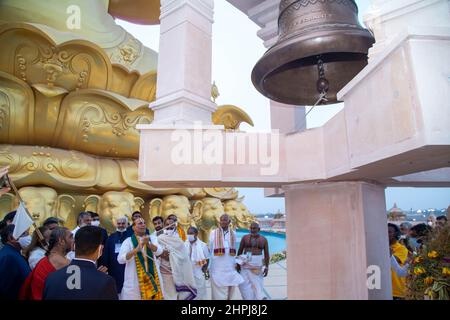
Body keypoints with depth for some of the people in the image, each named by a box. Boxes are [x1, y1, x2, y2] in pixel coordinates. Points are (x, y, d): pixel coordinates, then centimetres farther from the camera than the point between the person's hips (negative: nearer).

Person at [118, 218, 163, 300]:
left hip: (150, 277, 2)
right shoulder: (128, 241, -1)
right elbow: (120, 259, -14)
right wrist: (136, 249, -27)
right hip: (134, 279, -2)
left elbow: (159, 251, -11)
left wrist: (148, 243, -29)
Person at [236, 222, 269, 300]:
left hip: (258, 263, 0)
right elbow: (240, 250, 2)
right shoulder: (245, 237, -2)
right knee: (245, 283, -8)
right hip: (247, 263, 1)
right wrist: (238, 263, -2)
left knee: (256, 282, 4)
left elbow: (266, 254, -1)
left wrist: (266, 267, -6)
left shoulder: (264, 240, -2)